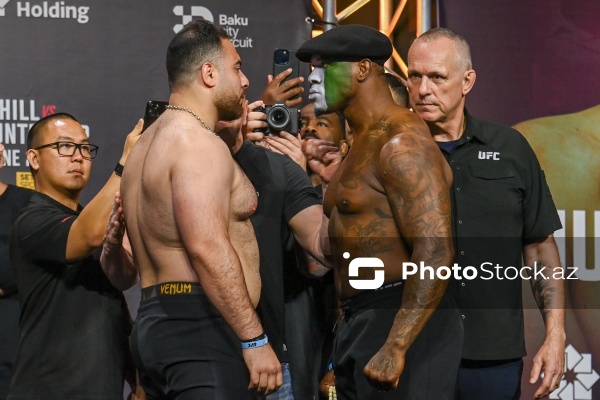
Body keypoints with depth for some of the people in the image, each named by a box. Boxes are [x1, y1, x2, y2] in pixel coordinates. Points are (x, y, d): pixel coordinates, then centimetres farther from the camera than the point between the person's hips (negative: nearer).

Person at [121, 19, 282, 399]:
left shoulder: (149, 143, 21)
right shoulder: (199, 143, -11)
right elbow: (208, 248, -22)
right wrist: (255, 340, -22)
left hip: (155, 321, 10)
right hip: (200, 326, -10)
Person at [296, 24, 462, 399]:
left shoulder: (400, 143, -15)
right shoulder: (363, 144, 18)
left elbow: (435, 252, -24)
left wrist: (395, 348, -29)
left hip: (404, 325, -10)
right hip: (361, 325, 10)